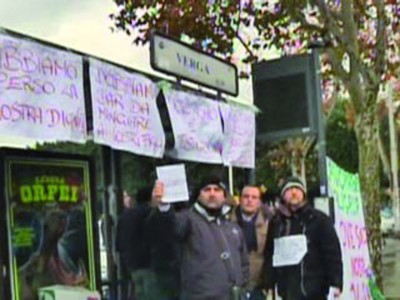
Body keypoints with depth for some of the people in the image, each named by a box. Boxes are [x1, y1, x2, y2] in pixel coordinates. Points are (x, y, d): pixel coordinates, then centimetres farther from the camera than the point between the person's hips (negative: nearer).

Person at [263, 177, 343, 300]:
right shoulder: (276, 223, 10)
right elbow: (269, 255, 12)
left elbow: (332, 252, -5)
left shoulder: (318, 219, -1)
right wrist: (269, 286, 8)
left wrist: (335, 283, -13)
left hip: (314, 289, -4)